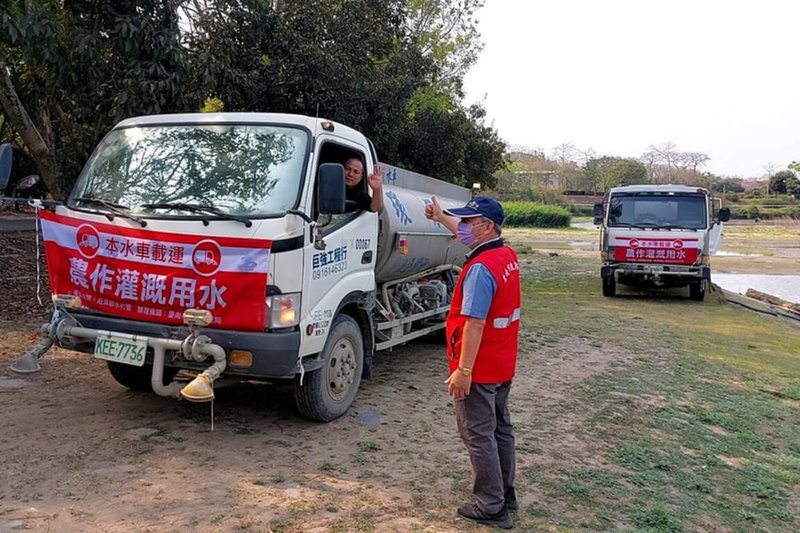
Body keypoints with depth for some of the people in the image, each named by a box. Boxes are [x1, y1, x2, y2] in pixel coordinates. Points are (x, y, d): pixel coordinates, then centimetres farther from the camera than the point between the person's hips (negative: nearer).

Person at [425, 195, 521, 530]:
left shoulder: (481, 268, -24)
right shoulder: (507, 255, 5)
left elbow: (475, 323, -27)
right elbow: (468, 234, 23)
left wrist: (463, 370, -24)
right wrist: (441, 217, 33)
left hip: (479, 369, -9)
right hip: (503, 366, 9)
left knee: (478, 435, 2)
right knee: (500, 428, 20)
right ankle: (505, 492, 34)